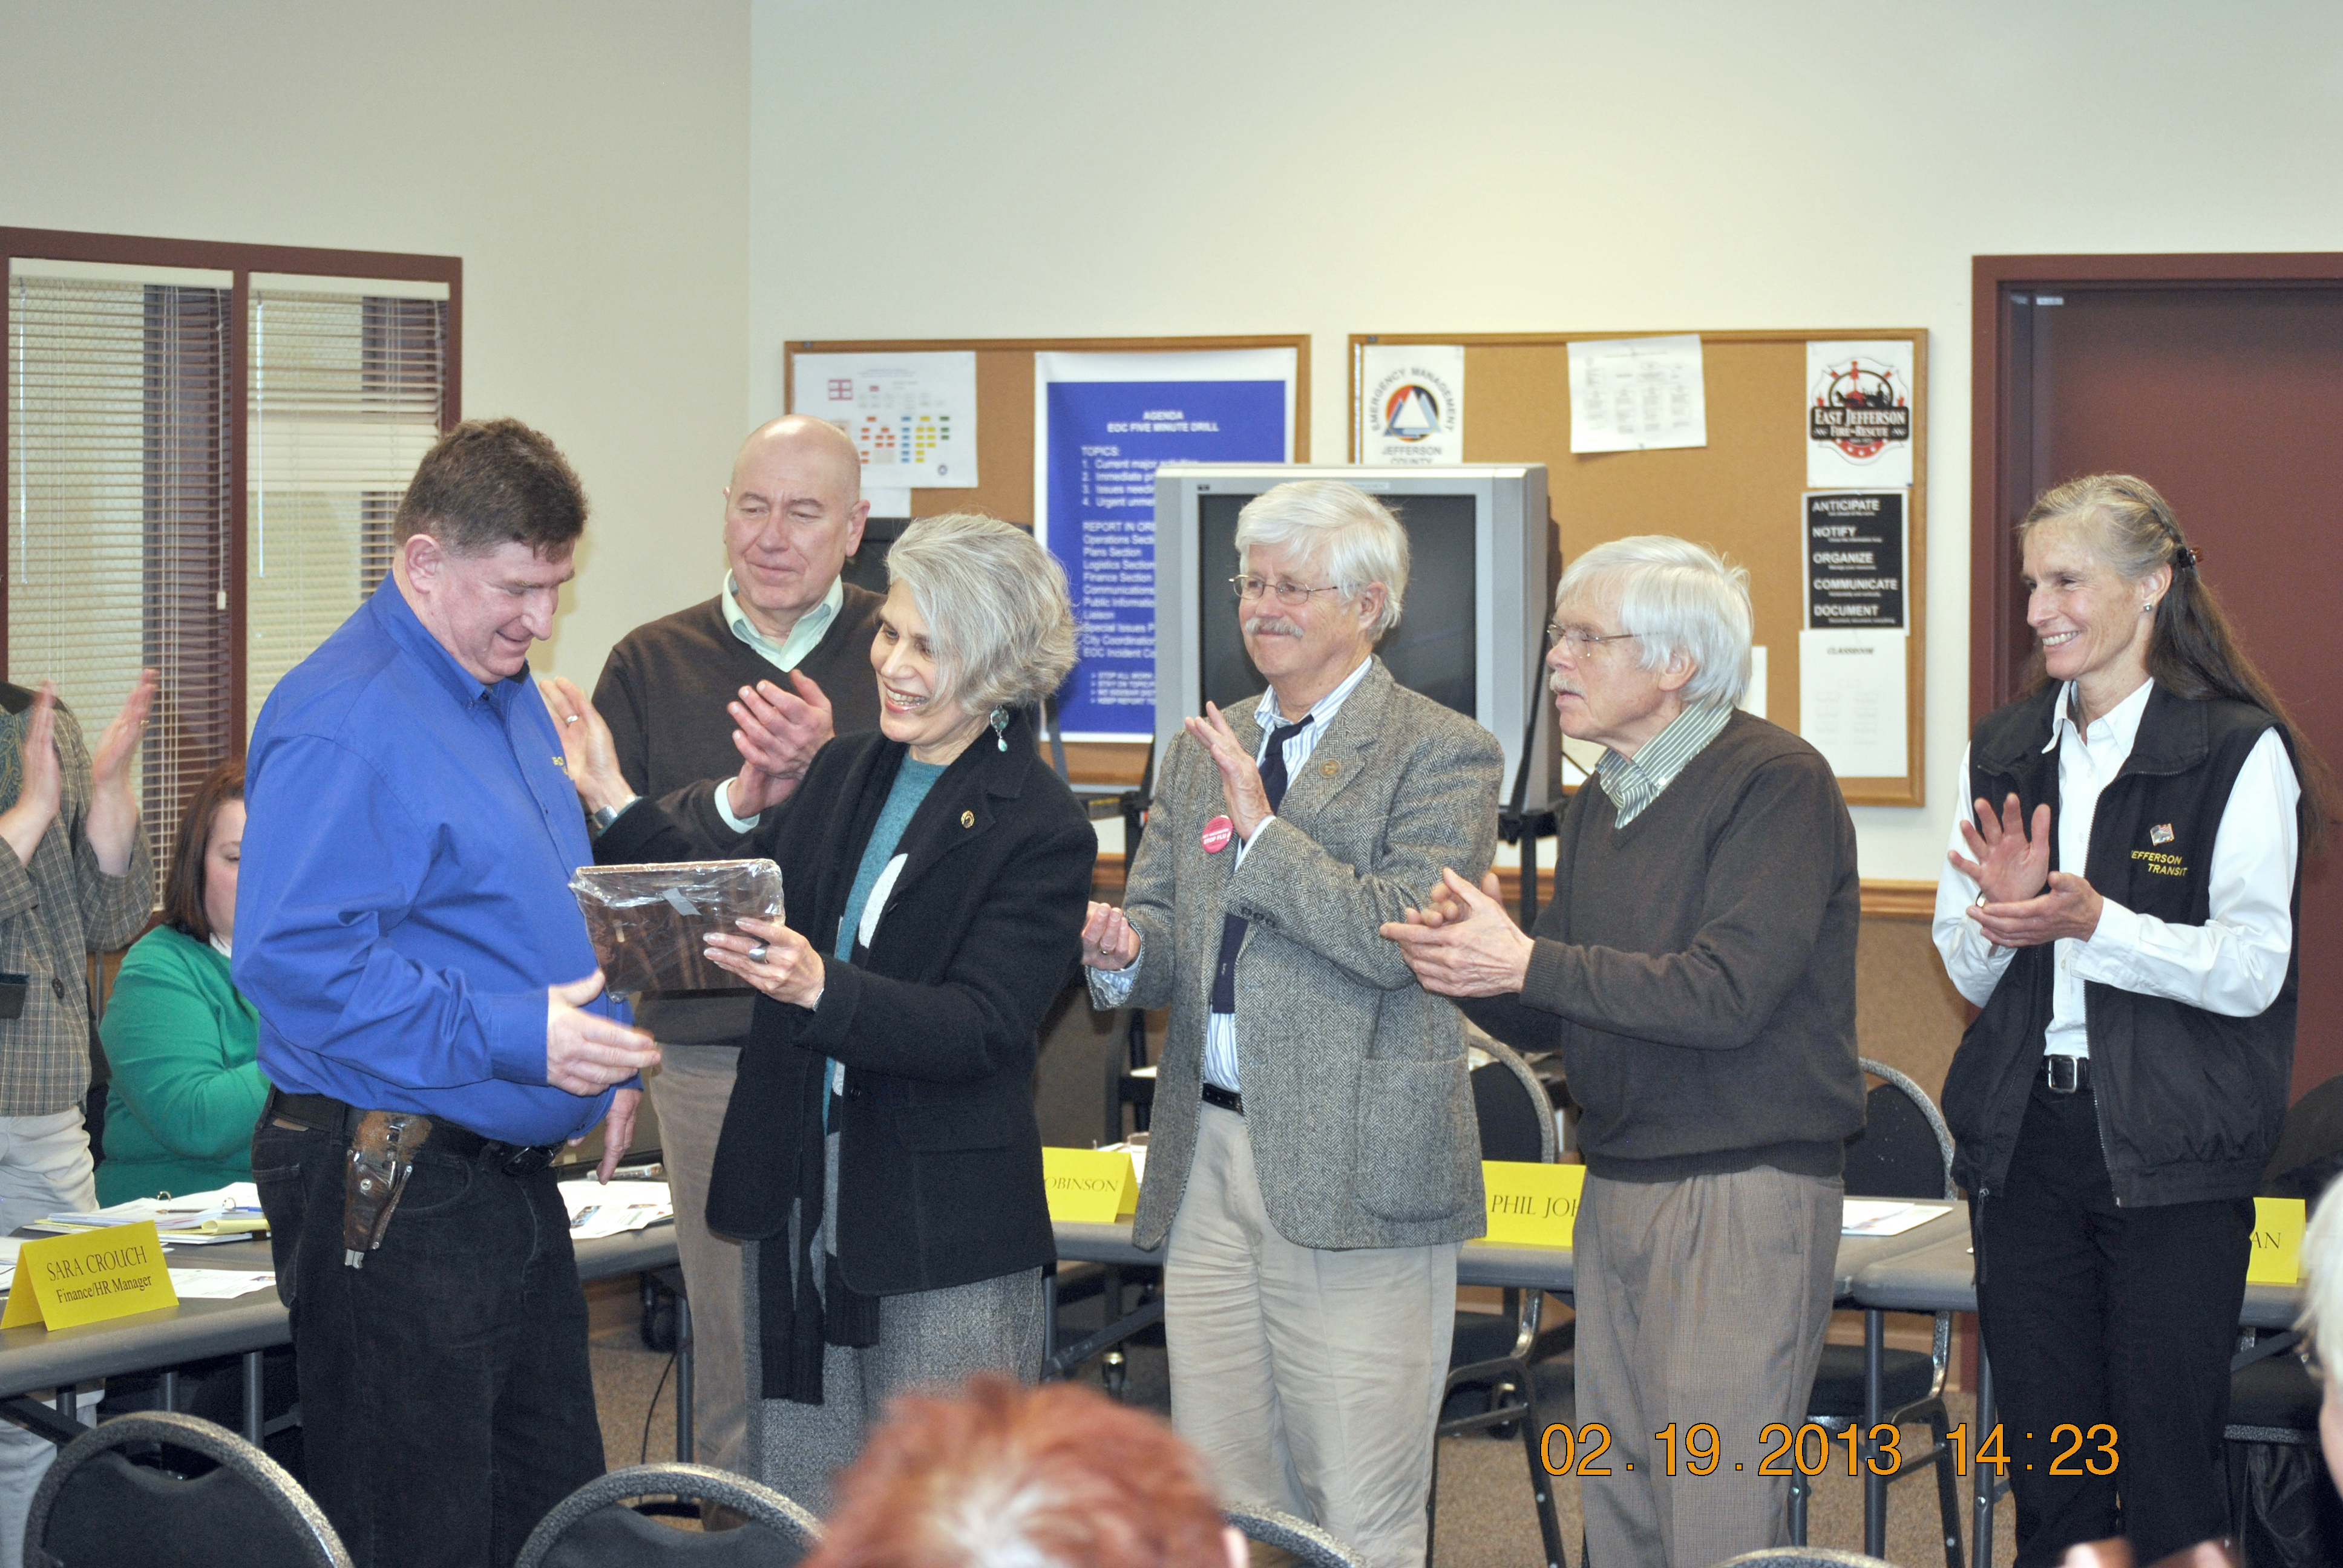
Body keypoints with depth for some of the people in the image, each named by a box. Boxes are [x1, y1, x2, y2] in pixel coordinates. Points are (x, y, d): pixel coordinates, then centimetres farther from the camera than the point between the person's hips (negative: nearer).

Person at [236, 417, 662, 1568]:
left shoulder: (509, 697, 15)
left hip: (512, 1178, 10)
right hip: (390, 1200, -10)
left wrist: (602, 1055, 11)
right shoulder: (342, 721, -17)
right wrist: (514, 1040, -27)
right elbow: (292, 956, -26)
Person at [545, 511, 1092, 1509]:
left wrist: (819, 988, -31)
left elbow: (976, 1029, -18)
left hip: (944, 1239, -6)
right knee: (799, 1528, 11)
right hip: (793, 1204, 6)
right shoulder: (844, 771, 11)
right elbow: (739, 902, 14)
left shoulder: (1039, 828, -9)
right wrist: (615, 807, 6)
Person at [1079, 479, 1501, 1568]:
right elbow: (1160, 924, 16)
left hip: (1353, 1171, -6)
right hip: (1210, 1157, 6)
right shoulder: (1202, 750, 16)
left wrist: (1263, 833, -18)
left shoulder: (1441, 754, -4)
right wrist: (1123, 951, -7)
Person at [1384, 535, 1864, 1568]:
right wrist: (1471, 965, -5)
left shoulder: (1774, 783, -11)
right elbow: (1548, 1021, 17)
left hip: (1744, 1193, -8)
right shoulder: (1599, 808, 15)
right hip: (1616, 1191, 8)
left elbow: (1727, 991, -22)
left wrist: (1527, 963, -20)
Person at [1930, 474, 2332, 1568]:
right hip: (2024, 1138, 5)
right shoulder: (2003, 752, 12)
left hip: (2172, 1150, -5)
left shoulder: (2240, 751, -4)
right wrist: (2004, 911, -6)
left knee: (2168, 1468, -4)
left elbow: (2251, 970, -11)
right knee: (2047, 1470, 8)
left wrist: (2094, 923, -23)